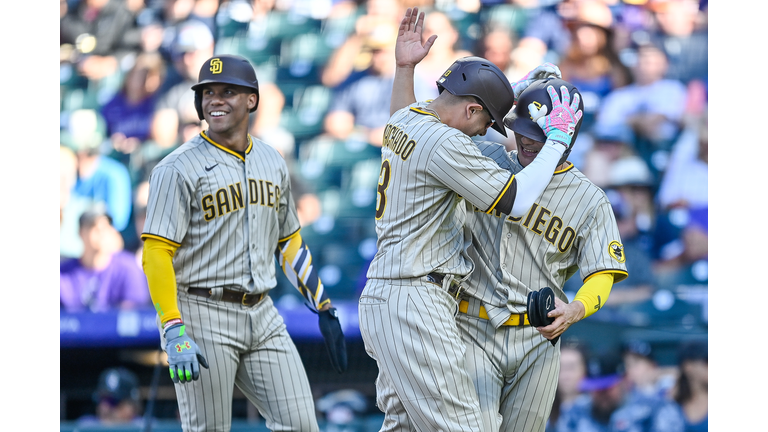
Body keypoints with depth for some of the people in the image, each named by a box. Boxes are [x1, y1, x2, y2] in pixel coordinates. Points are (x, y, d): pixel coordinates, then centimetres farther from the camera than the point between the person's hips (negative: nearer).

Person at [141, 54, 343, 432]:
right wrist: (174, 333, -23)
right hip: (201, 316, -6)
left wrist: (322, 307, 17)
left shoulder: (272, 163, 12)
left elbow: (289, 242, 23)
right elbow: (157, 253, -14)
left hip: (261, 314, 6)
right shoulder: (179, 169, -8)